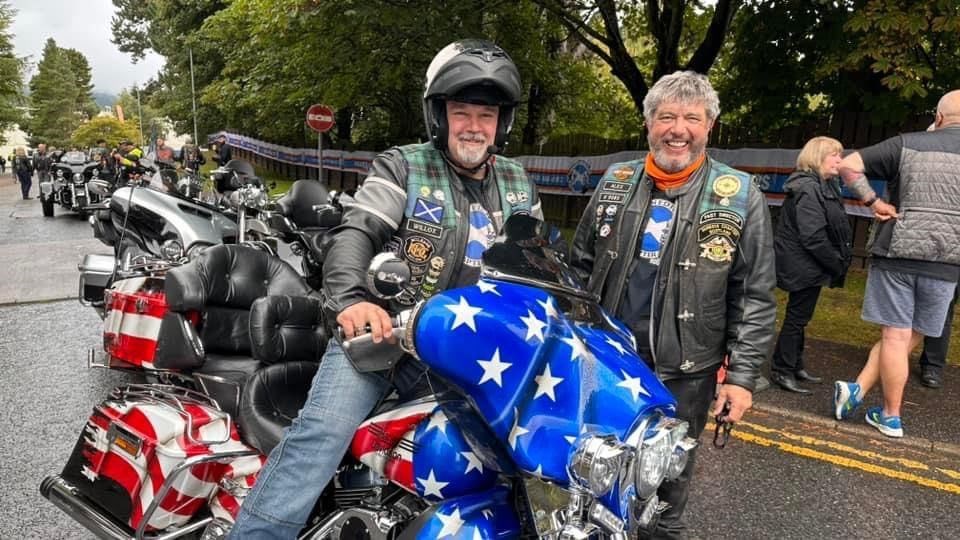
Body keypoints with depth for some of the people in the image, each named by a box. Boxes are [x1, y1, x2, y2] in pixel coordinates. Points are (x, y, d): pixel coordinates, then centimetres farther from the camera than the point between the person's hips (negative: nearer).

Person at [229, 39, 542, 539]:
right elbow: (355, 232, -10)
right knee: (322, 430, -22)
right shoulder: (402, 167, 3)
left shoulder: (517, 184, 16)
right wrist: (352, 298, -28)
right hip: (382, 327, -4)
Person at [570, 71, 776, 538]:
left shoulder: (740, 197, -5)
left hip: (684, 372, -2)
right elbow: (580, 267, 9)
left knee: (670, 476, 16)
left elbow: (755, 298, -5)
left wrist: (743, 375, -9)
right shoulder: (615, 183, 3)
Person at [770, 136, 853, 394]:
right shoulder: (808, 189, -18)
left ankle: (795, 367, 29)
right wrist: (838, 264, -14)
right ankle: (781, 371, 10)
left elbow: (832, 230, 13)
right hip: (804, 266, -10)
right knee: (797, 317, -1)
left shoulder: (824, 186, 14)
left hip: (807, 266, 10)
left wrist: (840, 261, 5)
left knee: (799, 317, 17)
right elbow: (813, 237, -23)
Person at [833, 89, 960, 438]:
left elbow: (849, 165, -5)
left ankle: (891, 418, 11)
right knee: (909, 338, 13)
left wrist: (873, 202, -1)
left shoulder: (908, 143, 2)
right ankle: (858, 389, 9)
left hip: (896, 254, 0)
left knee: (895, 336, 6)